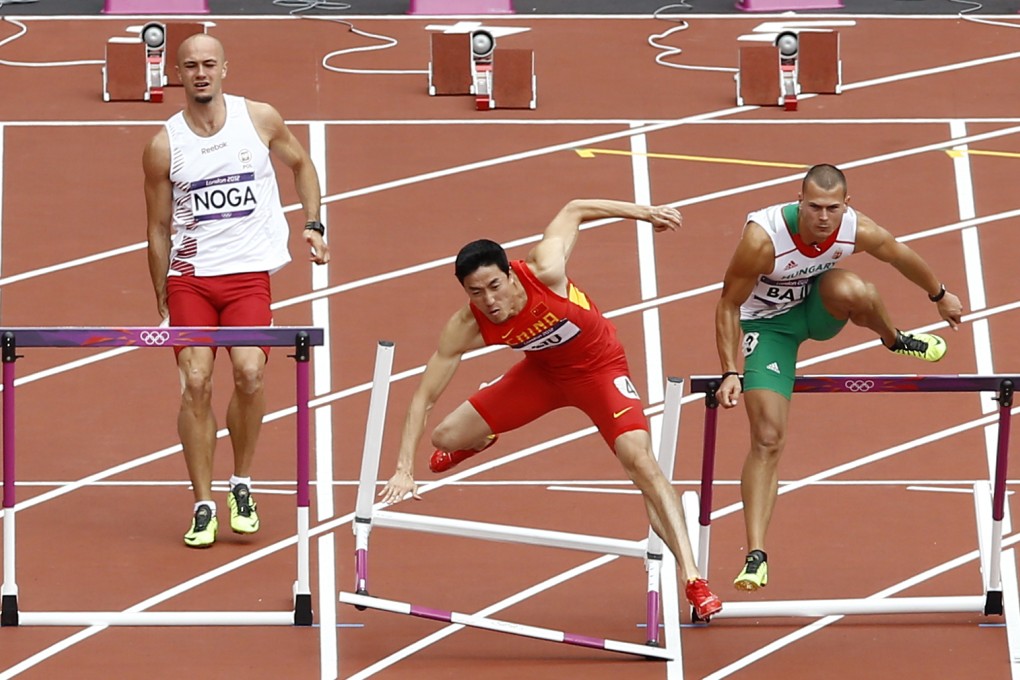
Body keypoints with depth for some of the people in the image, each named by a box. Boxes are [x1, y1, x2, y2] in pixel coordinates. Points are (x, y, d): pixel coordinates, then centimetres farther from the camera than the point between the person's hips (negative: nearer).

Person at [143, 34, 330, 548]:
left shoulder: (260, 119, 0)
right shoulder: (163, 147, -1)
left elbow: (301, 165, 19)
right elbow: (158, 228, 7)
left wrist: (313, 224, 7)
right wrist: (161, 301, 7)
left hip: (249, 273, 0)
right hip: (189, 274, 0)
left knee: (249, 372, -20)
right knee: (195, 384, -10)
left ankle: (242, 486, 1)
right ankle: (203, 506, 0)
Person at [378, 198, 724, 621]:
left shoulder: (545, 273, -35)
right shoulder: (465, 329, -27)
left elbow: (573, 211, -16)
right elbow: (424, 397, -21)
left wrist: (643, 213, -8)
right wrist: (403, 470, -28)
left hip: (598, 367, -3)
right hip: (542, 370, 3)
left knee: (638, 457, -25)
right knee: (447, 438, 1)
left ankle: (693, 580, -26)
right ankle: (482, 440, 44)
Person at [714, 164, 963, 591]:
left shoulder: (859, 231, -22)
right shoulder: (762, 238, -34)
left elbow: (901, 257, 0)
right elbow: (728, 305, -22)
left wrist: (939, 295, 17)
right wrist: (730, 373, -27)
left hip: (818, 307, 3)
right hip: (767, 323, -3)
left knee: (852, 290, -35)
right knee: (768, 439, -16)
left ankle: (894, 341, 1)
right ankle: (756, 555, -14)